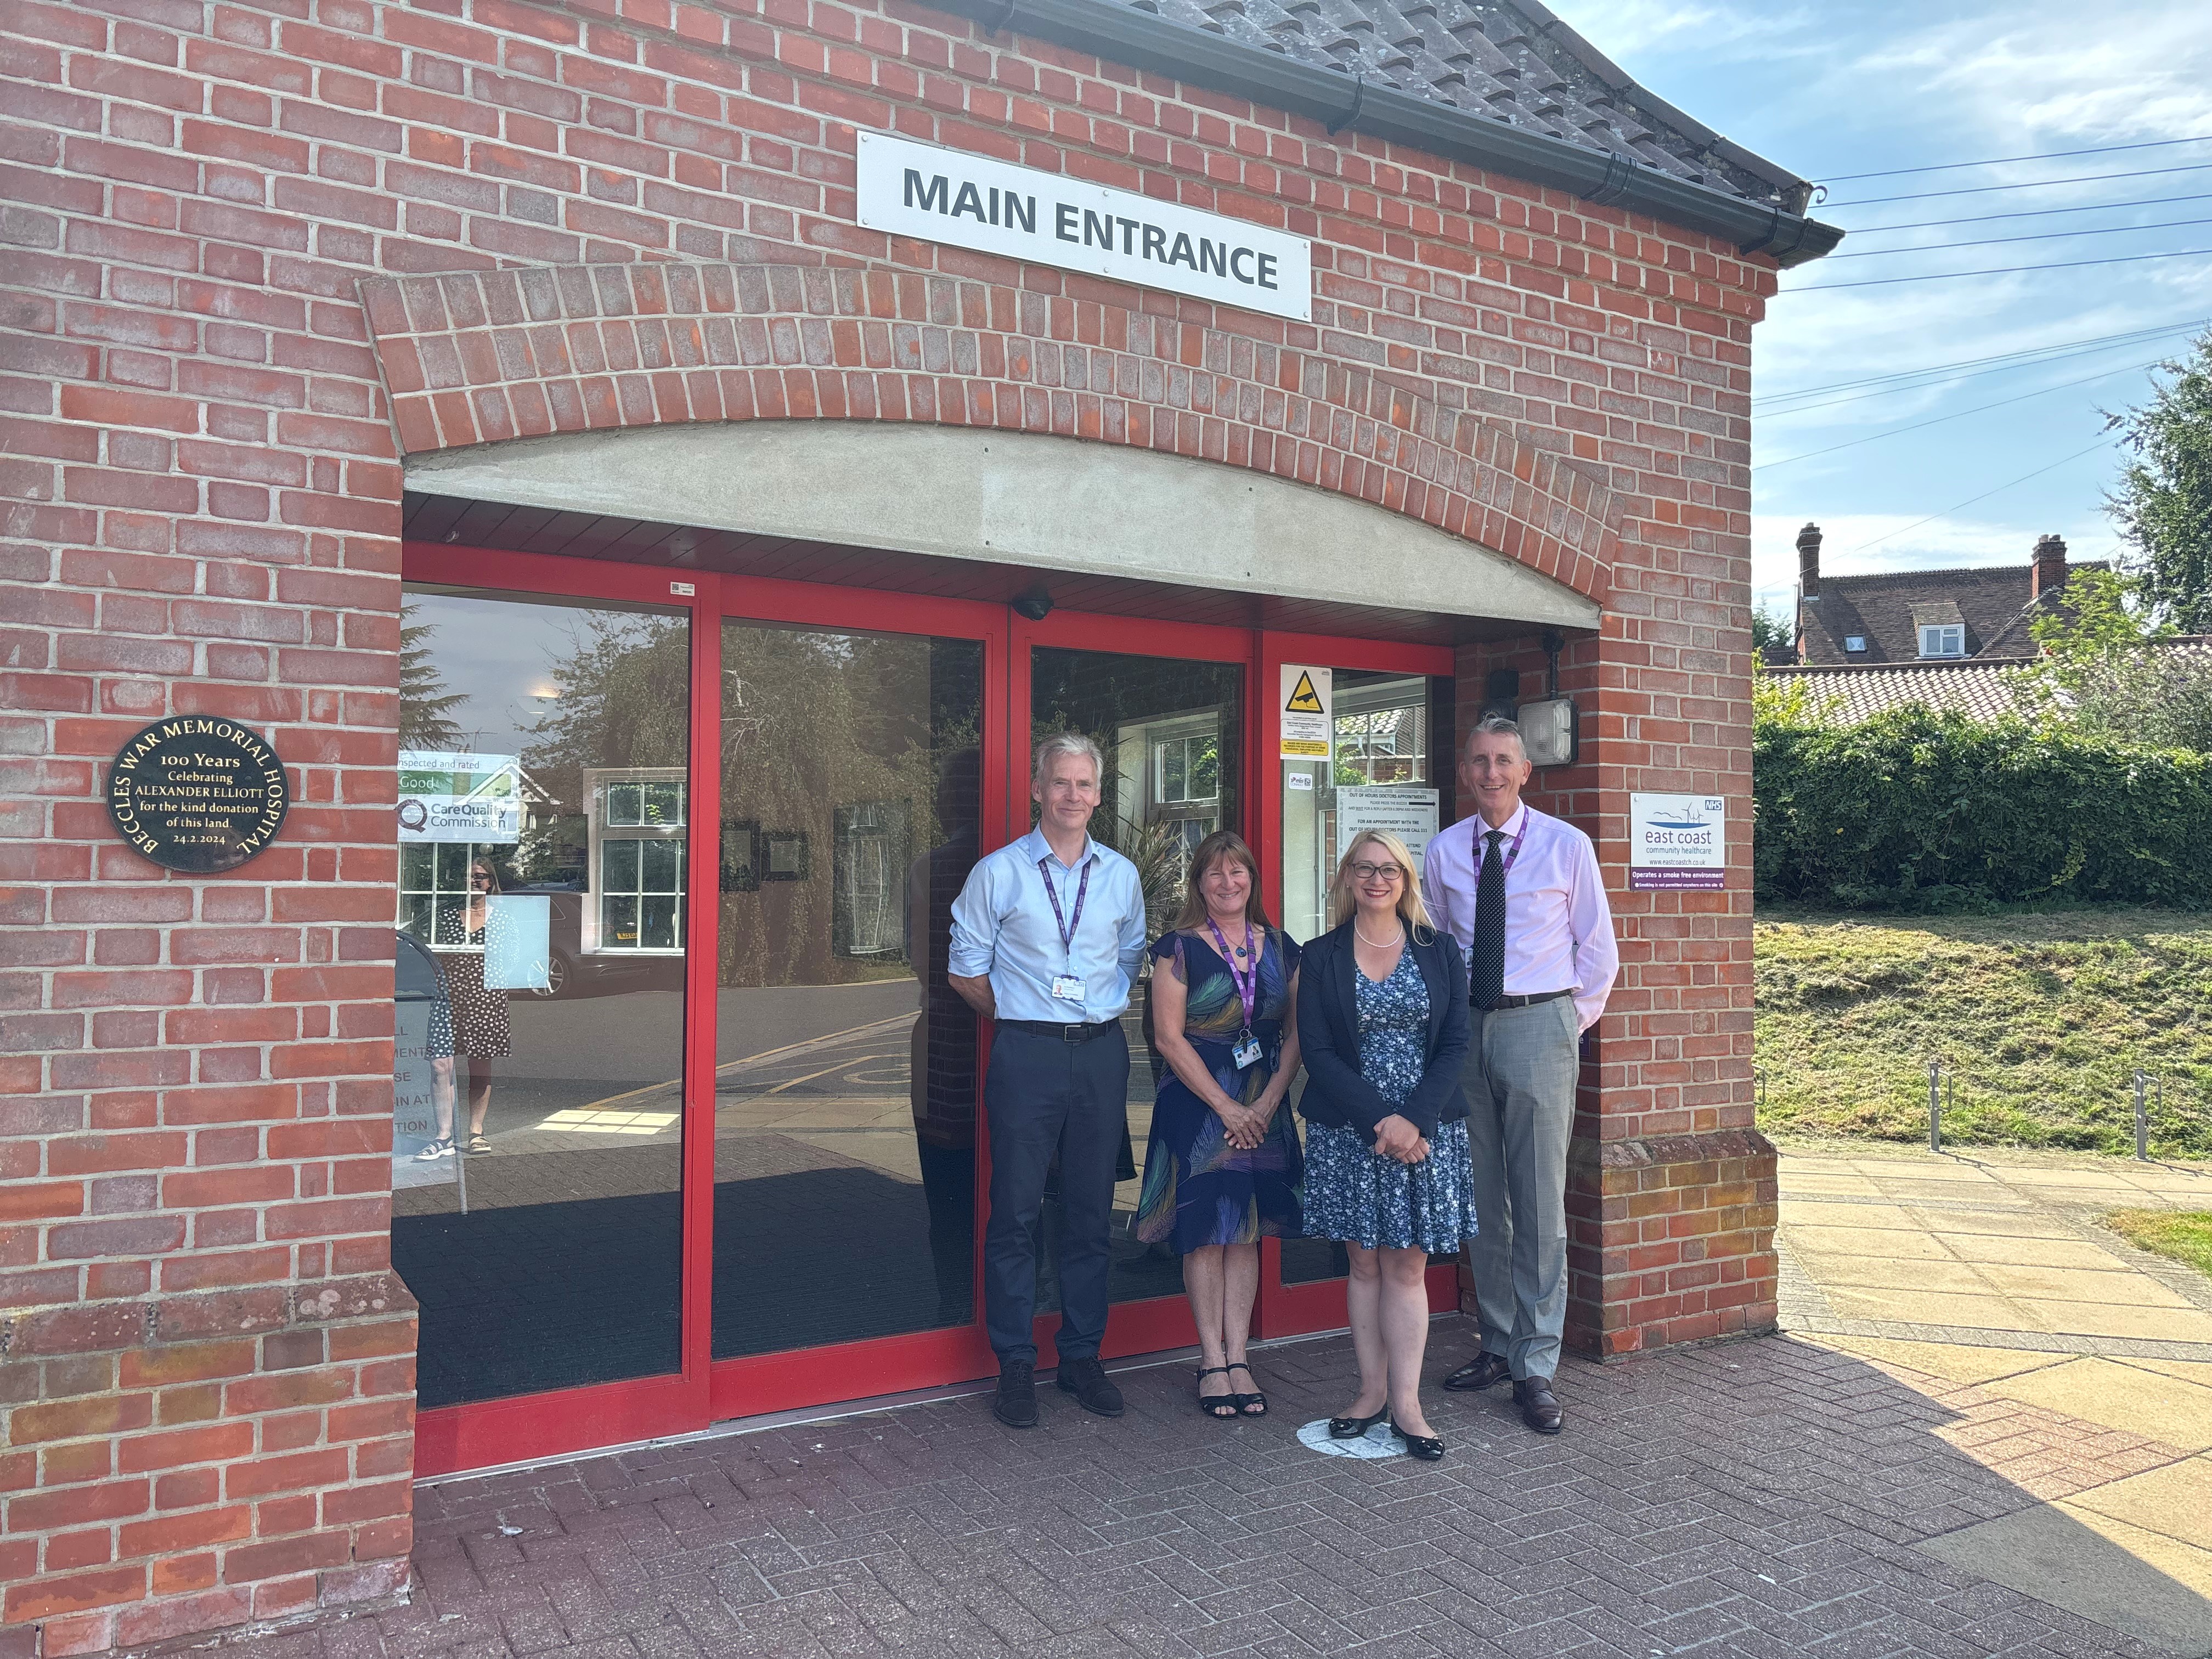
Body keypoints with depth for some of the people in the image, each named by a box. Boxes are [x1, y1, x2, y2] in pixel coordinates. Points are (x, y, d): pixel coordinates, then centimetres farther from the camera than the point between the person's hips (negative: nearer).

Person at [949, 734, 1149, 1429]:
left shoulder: (1122, 875, 9)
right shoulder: (997, 873, 0)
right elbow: (964, 969, 4)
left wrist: (1103, 1013, 10)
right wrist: (1022, 1018, 4)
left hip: (1102, 1053, 3)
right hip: (1027, 1055, -3)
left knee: (1091, 1213, 9)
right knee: (1016, 1213, -1)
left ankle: (1082, 1358, 21)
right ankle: (1015, 1366, 12)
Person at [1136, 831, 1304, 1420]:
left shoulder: (1281, 949, 7)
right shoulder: (1179, 948, -5)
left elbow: (1296, 1033, 7)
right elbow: (1168, 1037, -9)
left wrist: (1268, 1102, -7)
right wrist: (1226, 1107, -12)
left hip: (1264, 1107, 4)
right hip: (1197, 1103, -4)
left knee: (1246, 1231, 6)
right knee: (1206, 1230, -1)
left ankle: (1237, 1358, 13)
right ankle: (1213, 1361, 9)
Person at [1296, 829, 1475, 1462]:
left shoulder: (1439, 952, 5)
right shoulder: (1322, 957, 2)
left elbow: (1455, 1044, 0)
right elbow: (1318, 1052, -4)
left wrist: (1413, 1120, -13)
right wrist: (1380, 1119, -14)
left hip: (1426, 1130, 0)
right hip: (1348, 1133, 0)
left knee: (1408, 1265, 2)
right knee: (1365, 1265, 7)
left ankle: (1406, 1403, 7)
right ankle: (1372, 1391, 17)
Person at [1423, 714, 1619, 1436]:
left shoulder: (1566, 846, -1)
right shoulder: (1444, 851, 7)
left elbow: (1599, 951, 5)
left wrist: (1570, 1026, 5)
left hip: (1539, 1027, -3)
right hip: (1464, 1027, 3)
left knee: (1540, 1202, -2)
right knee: (1482, 1200, 11)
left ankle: (1535, 1368, 7)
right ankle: (1498, 1345, 26)